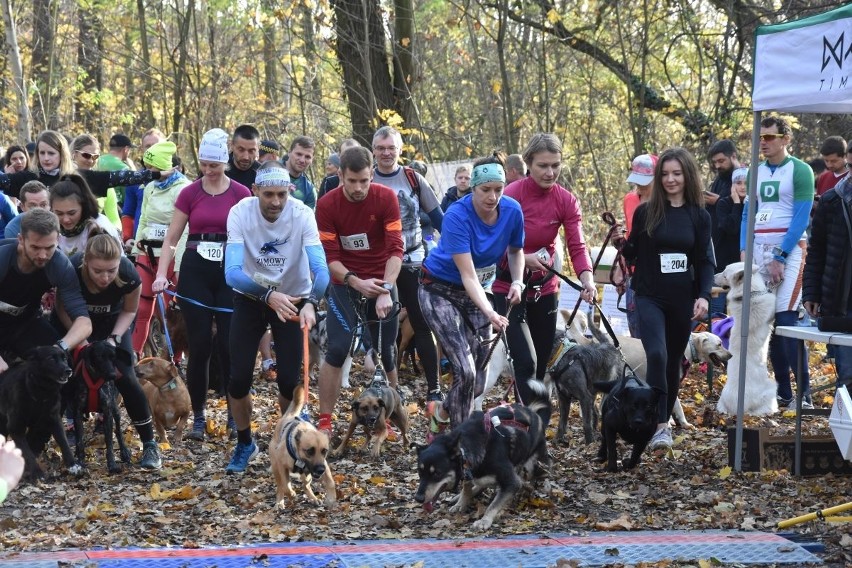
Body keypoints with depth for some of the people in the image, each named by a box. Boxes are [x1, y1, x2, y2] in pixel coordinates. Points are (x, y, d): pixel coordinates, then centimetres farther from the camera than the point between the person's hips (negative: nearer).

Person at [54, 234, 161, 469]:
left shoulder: (129, 275, -35)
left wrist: (114, 338, -23)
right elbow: (62, 309, -16)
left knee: (125, 377, -13)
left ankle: (150, 445, -5)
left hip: (112, 324, -1)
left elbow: (129, 311, -11)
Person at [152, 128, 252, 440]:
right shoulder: (189, 194, 2)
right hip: (195, 271, 1)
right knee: (199, 346, -1)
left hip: (230, 272, 0)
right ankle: (198, 417, 9)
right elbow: (171, 239, 4)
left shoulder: (241, 194, 1)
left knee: (229, 345, -1)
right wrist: (161, 274, -8)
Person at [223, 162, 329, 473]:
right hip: (250, 298, 0)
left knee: (289, 380, -8)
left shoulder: (302, 214, -23)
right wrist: (269, 295, -46)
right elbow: (232, 272, -32)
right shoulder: (240, 213, -23)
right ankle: (245, 443, 19)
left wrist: (310, 303, -51)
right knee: (239, 377, -7)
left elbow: (321, 268, -32)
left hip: (293, 299, 0)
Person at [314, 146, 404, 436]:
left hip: (381, 283, 1)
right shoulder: (327, 205, -13)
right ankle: (325, 421, -4)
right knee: (337, 350, -11)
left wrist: (385, 290, -29)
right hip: (345, 283, -1)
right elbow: (329, 257, -12)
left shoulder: (386, 198, -13)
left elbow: (395, 249, -17)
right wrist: (356, 282, -27)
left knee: (386, 354, 4)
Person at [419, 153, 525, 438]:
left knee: (478, 380, 3)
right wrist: (489, 312, -44)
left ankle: (440, 412, 32)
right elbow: (468, 275, -31)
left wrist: (517, 281, -11)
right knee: (465, 371, -20)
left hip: (477, 293, 5)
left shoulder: (512, 211, -13)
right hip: (440, 291, -5)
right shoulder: (458, 216, -27)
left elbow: (516, 251, 8)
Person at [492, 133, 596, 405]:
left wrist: (587, 279, -29)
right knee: (526, 362, -15)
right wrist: (523, 259, -30)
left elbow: (577, 246, -12)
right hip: (510, 288, -5)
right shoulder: (511, 195, -15)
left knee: (541, 364, 12)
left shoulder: (566, 201, -4)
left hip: (544, 289, 5)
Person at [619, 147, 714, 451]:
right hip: (650, 297, -2)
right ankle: (660, 425, -19)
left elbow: (706, 261, 3)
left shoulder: (699, 216, 3)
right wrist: (621, 243, -11)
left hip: (682, 300, 2)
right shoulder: (645, 212, 0)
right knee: (657, 355, -19)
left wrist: (704, 295, -10)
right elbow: (633, 255, 8)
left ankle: (665, 418, 26)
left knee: (674, 361, 11)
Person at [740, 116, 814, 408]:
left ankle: (803, 392, -11)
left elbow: (801, 217, -9)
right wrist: (744, 250, 0)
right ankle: (784, 391, 10)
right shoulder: (757, 172, 14)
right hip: (759, 249, 6)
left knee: (785, 318, -13)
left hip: (788, 249, -6)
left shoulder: (800, 171, -4)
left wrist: (780, 257, -14)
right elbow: (748, 214, 14)